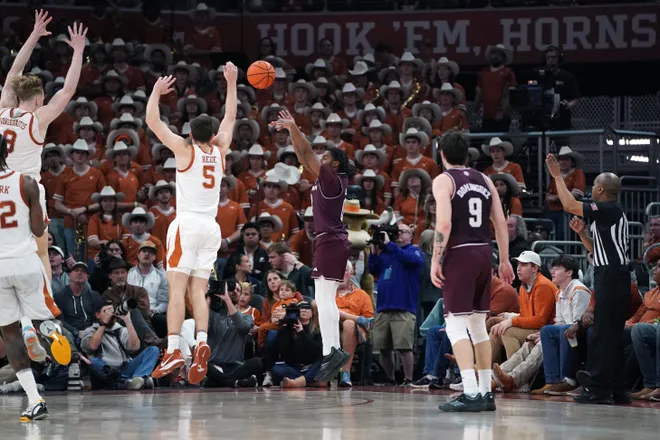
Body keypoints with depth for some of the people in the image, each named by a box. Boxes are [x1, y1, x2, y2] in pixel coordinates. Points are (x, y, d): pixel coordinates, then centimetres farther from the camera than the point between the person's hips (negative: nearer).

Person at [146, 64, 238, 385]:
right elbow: (230, 118, 26)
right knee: (198, 290, 4)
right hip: (211, 227, 5)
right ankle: (202, 344, -16)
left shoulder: (185, 150, 0)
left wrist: (157, 91, 16)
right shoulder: (219, 151, 11)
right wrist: (231, 83, 33)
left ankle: (173, 352, -21)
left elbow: (152, 121, 3)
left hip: (187, 224, -5)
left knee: (177, 287, -10)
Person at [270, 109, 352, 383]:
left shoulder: (332, 179, -9)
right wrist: (292, 131, 22)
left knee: (323, 299, -15)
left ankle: (331, 352, -22)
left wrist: (293, 128, -16)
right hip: (333, 240, 11)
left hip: (330, 241, -11)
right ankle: (334, 351, 12)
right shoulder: (326, 180, 17)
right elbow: (304, 158, 26)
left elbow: (308, 155, -16)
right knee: (327, 300, 11)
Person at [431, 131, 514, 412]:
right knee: (478, 325, 15)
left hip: (459, 253, -6)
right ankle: (485, 392, 16)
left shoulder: (443, 181, -4)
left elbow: (444, 223, -16)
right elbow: (501, 223, 12)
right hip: (484, 252, 6)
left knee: (456, 325, -6)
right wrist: (504, 261, 17)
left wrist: (436, 260, -13)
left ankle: (471, 393, -17)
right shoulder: (484, 180, 14)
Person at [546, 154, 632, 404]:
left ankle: (599, 388, -10)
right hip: (614, 278, 10)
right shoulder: (610, 213, 20)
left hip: (611, 278, -10)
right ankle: (617, 389, 15)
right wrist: (581, 232, 13)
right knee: (612, 335, 12)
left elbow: (569, 205, -18)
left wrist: (557, 176, -8)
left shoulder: (608, 210, -11)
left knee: (604, 335, -9)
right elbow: (596, 249, 27)